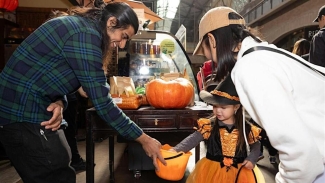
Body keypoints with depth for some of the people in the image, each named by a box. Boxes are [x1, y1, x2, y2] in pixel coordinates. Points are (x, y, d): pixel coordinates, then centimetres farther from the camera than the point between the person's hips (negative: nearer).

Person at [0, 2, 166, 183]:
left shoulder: (81, 27, 10)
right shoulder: (86, 35, -21)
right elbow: (102, 103, -22)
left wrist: (59, 103, -10)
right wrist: (143, 139, -14)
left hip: (29, 106, 10)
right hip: (23, 111, -10)